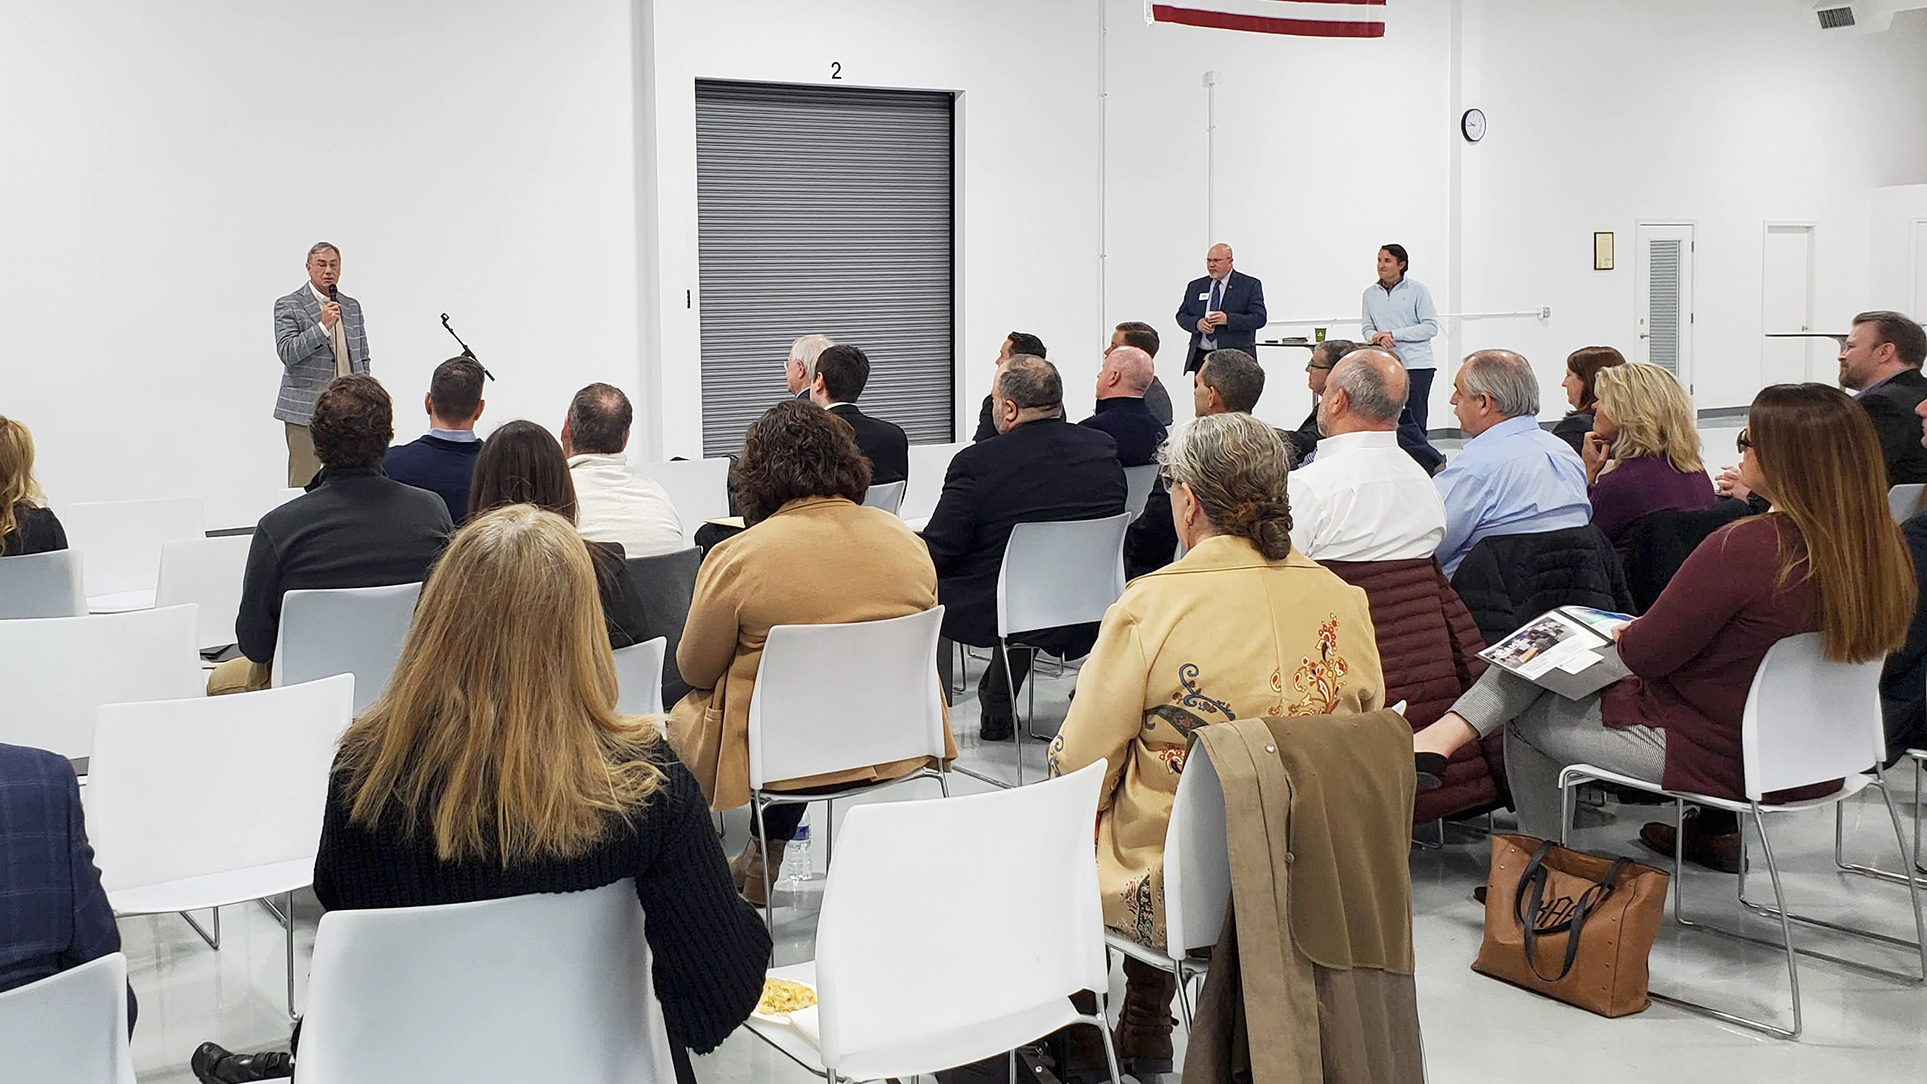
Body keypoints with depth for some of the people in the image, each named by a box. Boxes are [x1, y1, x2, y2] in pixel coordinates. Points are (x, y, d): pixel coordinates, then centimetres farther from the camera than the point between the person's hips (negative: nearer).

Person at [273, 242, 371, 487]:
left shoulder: (352, 306, 16)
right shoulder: (288, 306, 0)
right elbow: (287, 353, -12)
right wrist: (322, 326, -19)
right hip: (306, 411, -4)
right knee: (304, 485, -5)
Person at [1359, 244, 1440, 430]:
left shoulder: (1417, 290, -1)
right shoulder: (1370, 293, 12)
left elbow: (1431, 327, -6)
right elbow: (1367, 329, 12)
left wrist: (1393, 334, -12)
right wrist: (1378, 338, -13)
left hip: (1416, 365, -3)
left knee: (1415, 421, -4)